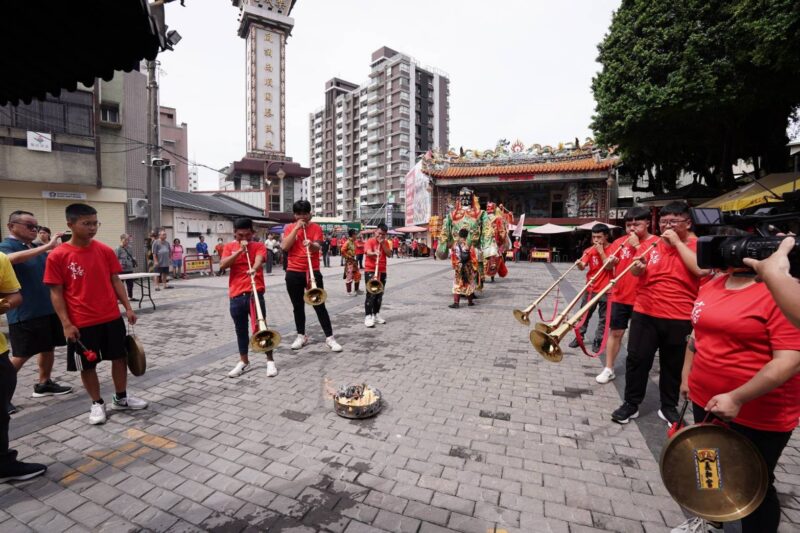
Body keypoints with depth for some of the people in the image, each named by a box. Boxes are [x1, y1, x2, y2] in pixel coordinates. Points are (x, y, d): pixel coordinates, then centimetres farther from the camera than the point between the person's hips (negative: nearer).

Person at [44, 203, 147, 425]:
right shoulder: (57, 256, -9)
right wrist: (66, 323, -10)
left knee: (120, 357, 11)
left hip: (112, 318, 3)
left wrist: (128, 307, 2)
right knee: (87, 365, 10)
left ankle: (121, 398, 28)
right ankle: (97, 404, 28)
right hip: (82, 323, -3)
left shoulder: (105, 251, 0)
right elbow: (56, 292, -6)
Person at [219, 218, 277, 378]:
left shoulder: (259, 246, 1)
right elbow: (222, 265, -6)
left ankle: (270, 361, 11)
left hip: (254, 292, -3)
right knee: (241, 330, 13)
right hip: (236, 295, 3)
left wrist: (254, 269, -42)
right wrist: (240, 251, -14)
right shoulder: (229, 247, 9)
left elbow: (259, 260, -19)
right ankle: (244, 362, 29)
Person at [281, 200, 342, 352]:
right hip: (293, 273, 3)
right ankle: (301, 336, 26)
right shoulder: (289, 228, 7)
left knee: (319, 305, -1)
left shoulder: (316, 228, 1)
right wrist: (296, 228, -11)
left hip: (312, 271, -2)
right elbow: (284, 247, -8)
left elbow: (317, 247, -13)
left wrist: (311, 245, -37)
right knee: (298, 306, 11)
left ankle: (330, 337, 4)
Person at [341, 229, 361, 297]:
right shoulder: (347, 242, -15)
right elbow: (342, 251, -24)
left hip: (354, 261, 9)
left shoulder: (353, 242, 11)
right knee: (349, 276, -3)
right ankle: (349, 292, 5)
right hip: (349, 261, -9)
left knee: (358, 275, 11)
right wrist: (349, 257, -18)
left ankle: (356, 290, 23)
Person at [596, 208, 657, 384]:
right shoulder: (620, 241, 5)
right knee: (615, 332, 6)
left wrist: (637, 245, -19)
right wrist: (611, 261, -16)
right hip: (620, 296, 3)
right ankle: (609, 369, 14)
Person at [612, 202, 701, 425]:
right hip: (645, 313, 2)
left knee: (673, 365, 13)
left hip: (679, 318, -1)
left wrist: (677, 242, -16)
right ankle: (631, 403, 18)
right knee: (637, 358, 4)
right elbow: (636, 272, 9)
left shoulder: (697, 245, -1)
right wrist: (638, 267, -15)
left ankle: (669, 407, 30)